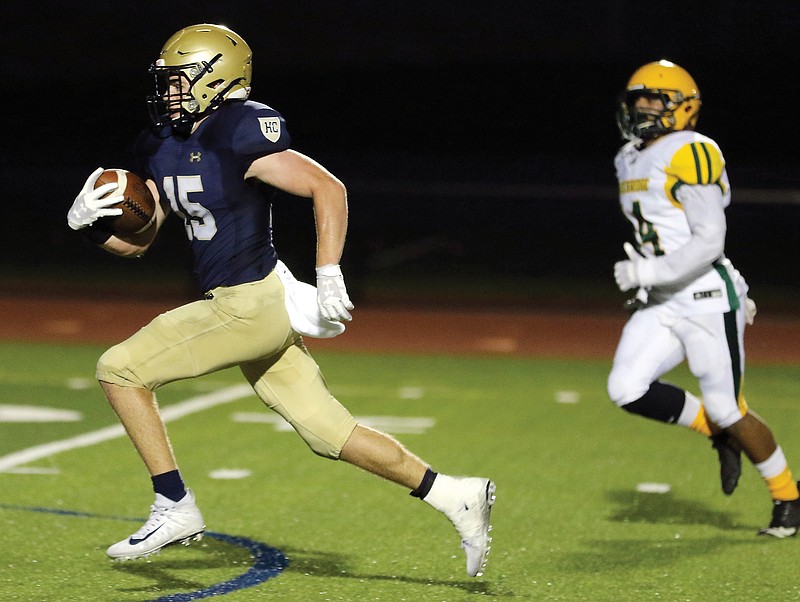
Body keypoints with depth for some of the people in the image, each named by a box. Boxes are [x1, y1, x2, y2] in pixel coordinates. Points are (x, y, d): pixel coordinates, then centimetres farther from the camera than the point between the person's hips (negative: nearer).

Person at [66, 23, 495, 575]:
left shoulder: (238, 136, -16)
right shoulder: (161, 149, 10)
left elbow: (328, 188, -18)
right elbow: (136, 242, 15)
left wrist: (329, 277, -21)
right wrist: (88, 220, -4)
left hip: (253, 305, -9)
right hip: (237, 305, 9)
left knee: (121, 369, -7)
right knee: (330, 434, 10)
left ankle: (175, 507, 0)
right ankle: (454, 497, 15)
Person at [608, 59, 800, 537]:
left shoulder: (691, 155, -14)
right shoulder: (632, 161, 13)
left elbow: (709, 242, -20)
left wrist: (649, 272, -20)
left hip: (706, 302, -8)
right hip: (660, 305, 8)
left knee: (728, 410, -1)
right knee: (627, 389, -10)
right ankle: (718, 434, 13)